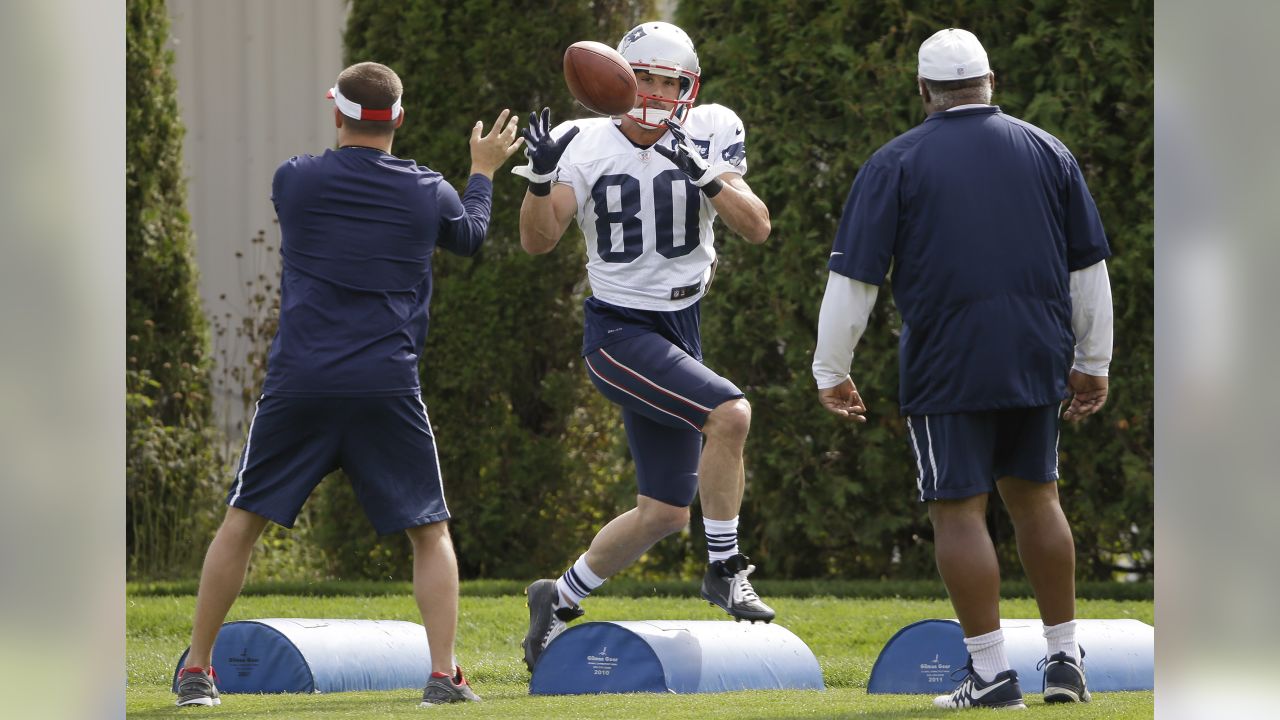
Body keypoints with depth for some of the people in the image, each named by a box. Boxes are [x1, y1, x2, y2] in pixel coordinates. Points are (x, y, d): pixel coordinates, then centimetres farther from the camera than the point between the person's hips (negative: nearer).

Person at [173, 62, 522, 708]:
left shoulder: (294, 180, -1)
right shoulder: (429, 193, 2)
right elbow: (471, 236, 25)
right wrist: (483, 171, 43)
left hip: (299, 384, 0)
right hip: (387, 388, 0)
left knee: (242, 521, 12)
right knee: (430, 531, 11)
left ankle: (197, 670, 13)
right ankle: (443, 674, -1)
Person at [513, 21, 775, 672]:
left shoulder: (708, 137, -1)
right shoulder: (586, 147, -7)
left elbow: (757, 228, -10)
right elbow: (538, 241, -12)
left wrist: (706, 178, -25)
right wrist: (540, 178, -30)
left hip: (680, 332, 5)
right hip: (619, 332, -5)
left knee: (665, 513, 9)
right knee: (729, 414, -28)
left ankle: (560, 599, 29)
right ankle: (725, 569, -15)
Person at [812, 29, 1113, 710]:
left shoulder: (895, 164, -1)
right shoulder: (1048, 152, 10)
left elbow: (853, 277, -4)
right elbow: (1088, 268, 14)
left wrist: (831, 371, 5)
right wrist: (1093, 364, 22)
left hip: (947, 366, -4)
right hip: (1037, 361, 4)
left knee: (959, 511, -1)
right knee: (1035, 497, 15)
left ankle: (991, 672, -4)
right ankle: (1066, 662, 16)